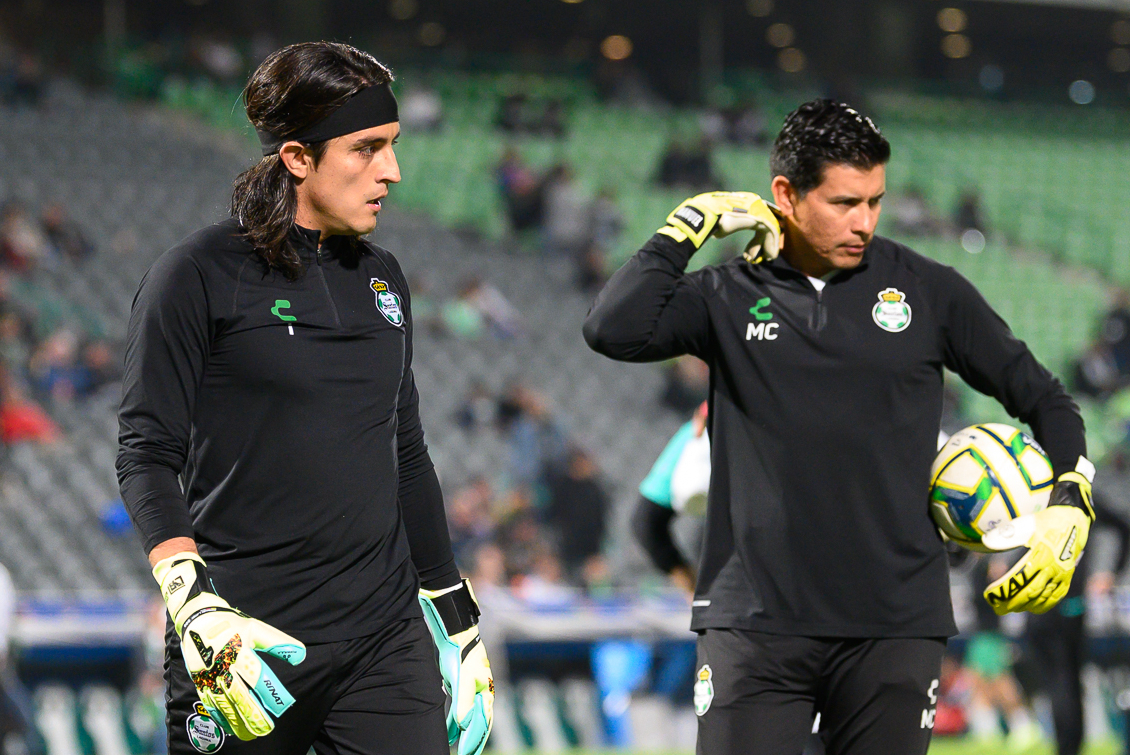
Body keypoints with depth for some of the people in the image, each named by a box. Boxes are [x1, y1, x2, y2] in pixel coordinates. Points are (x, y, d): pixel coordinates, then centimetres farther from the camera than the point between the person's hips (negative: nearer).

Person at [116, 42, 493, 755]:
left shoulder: (382, 278, 15)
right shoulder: (198, 276, -4)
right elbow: (147, 454, -7)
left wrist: (457, 624, 19)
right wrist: (196, 610, -20)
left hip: (387, 642, 5)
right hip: (252, 644, -5)